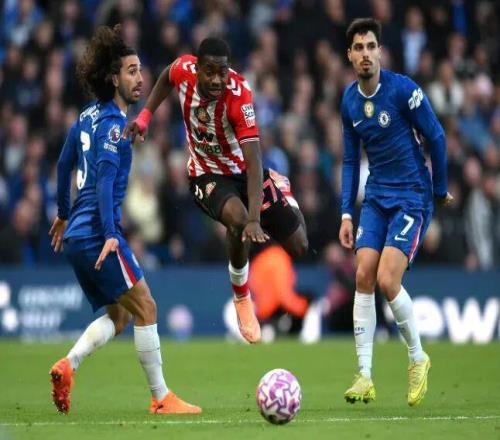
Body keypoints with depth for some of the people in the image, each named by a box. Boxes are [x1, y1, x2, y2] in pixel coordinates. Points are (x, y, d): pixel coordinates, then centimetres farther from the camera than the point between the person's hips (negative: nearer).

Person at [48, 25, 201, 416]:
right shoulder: (113, 123, -13)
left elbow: (65, 164, 26)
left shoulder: (88, 116, 15)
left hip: (76, 235, 9)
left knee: (118, 316, 14)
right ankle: (161, 398, -1)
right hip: (97, 233, -9)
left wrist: (64, 214, 38)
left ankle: (68, 365, -5)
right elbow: (105, 178, -23)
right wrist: (110, 234, -29)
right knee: (145, 308, -3)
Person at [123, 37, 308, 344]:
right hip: (207, 176, 0)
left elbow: (253, 159, -39)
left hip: (243, 171, 0)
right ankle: (242, 301, -11)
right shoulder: (184, 70, -22)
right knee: (237, 218, -35)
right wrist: (145, 116, -4)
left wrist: (255, 218, -49)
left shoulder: (239, 93, -33)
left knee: (299, 247, 0)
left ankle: (282, 188, 35)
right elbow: (166, 79, 8)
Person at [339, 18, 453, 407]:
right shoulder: (350, 101, 4)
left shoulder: (403, 89, -15)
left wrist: (440, 190, 2)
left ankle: (418, 358, 7)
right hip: (376, 198, 6)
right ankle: (365, 377, -3)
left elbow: (436, 137, -6)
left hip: (412, 197, -6)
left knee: (387, 280, -16)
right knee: (363, 278, -6)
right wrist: (347, 212, 7)